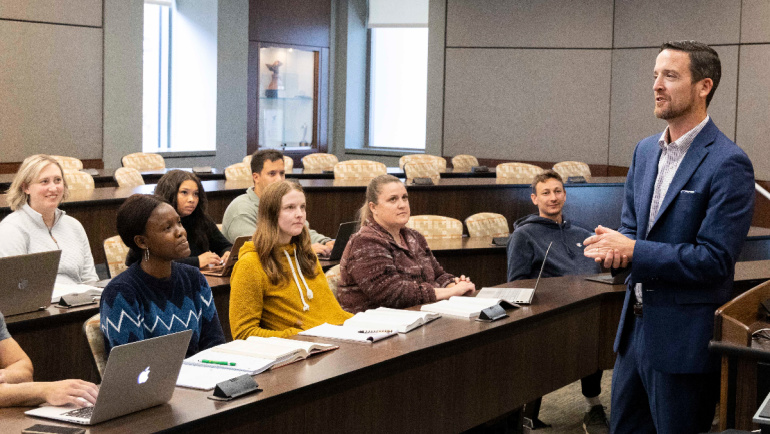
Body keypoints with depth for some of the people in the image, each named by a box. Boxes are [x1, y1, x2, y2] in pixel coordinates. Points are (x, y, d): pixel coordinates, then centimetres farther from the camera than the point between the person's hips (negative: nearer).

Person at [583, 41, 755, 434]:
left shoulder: (728, 164, -17)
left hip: (684, 339, -8)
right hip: (636, 326, 8)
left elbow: (715, 259, -21)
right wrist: (614, 245, -7)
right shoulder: (646, 151, 9)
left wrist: (634, 251, -19)